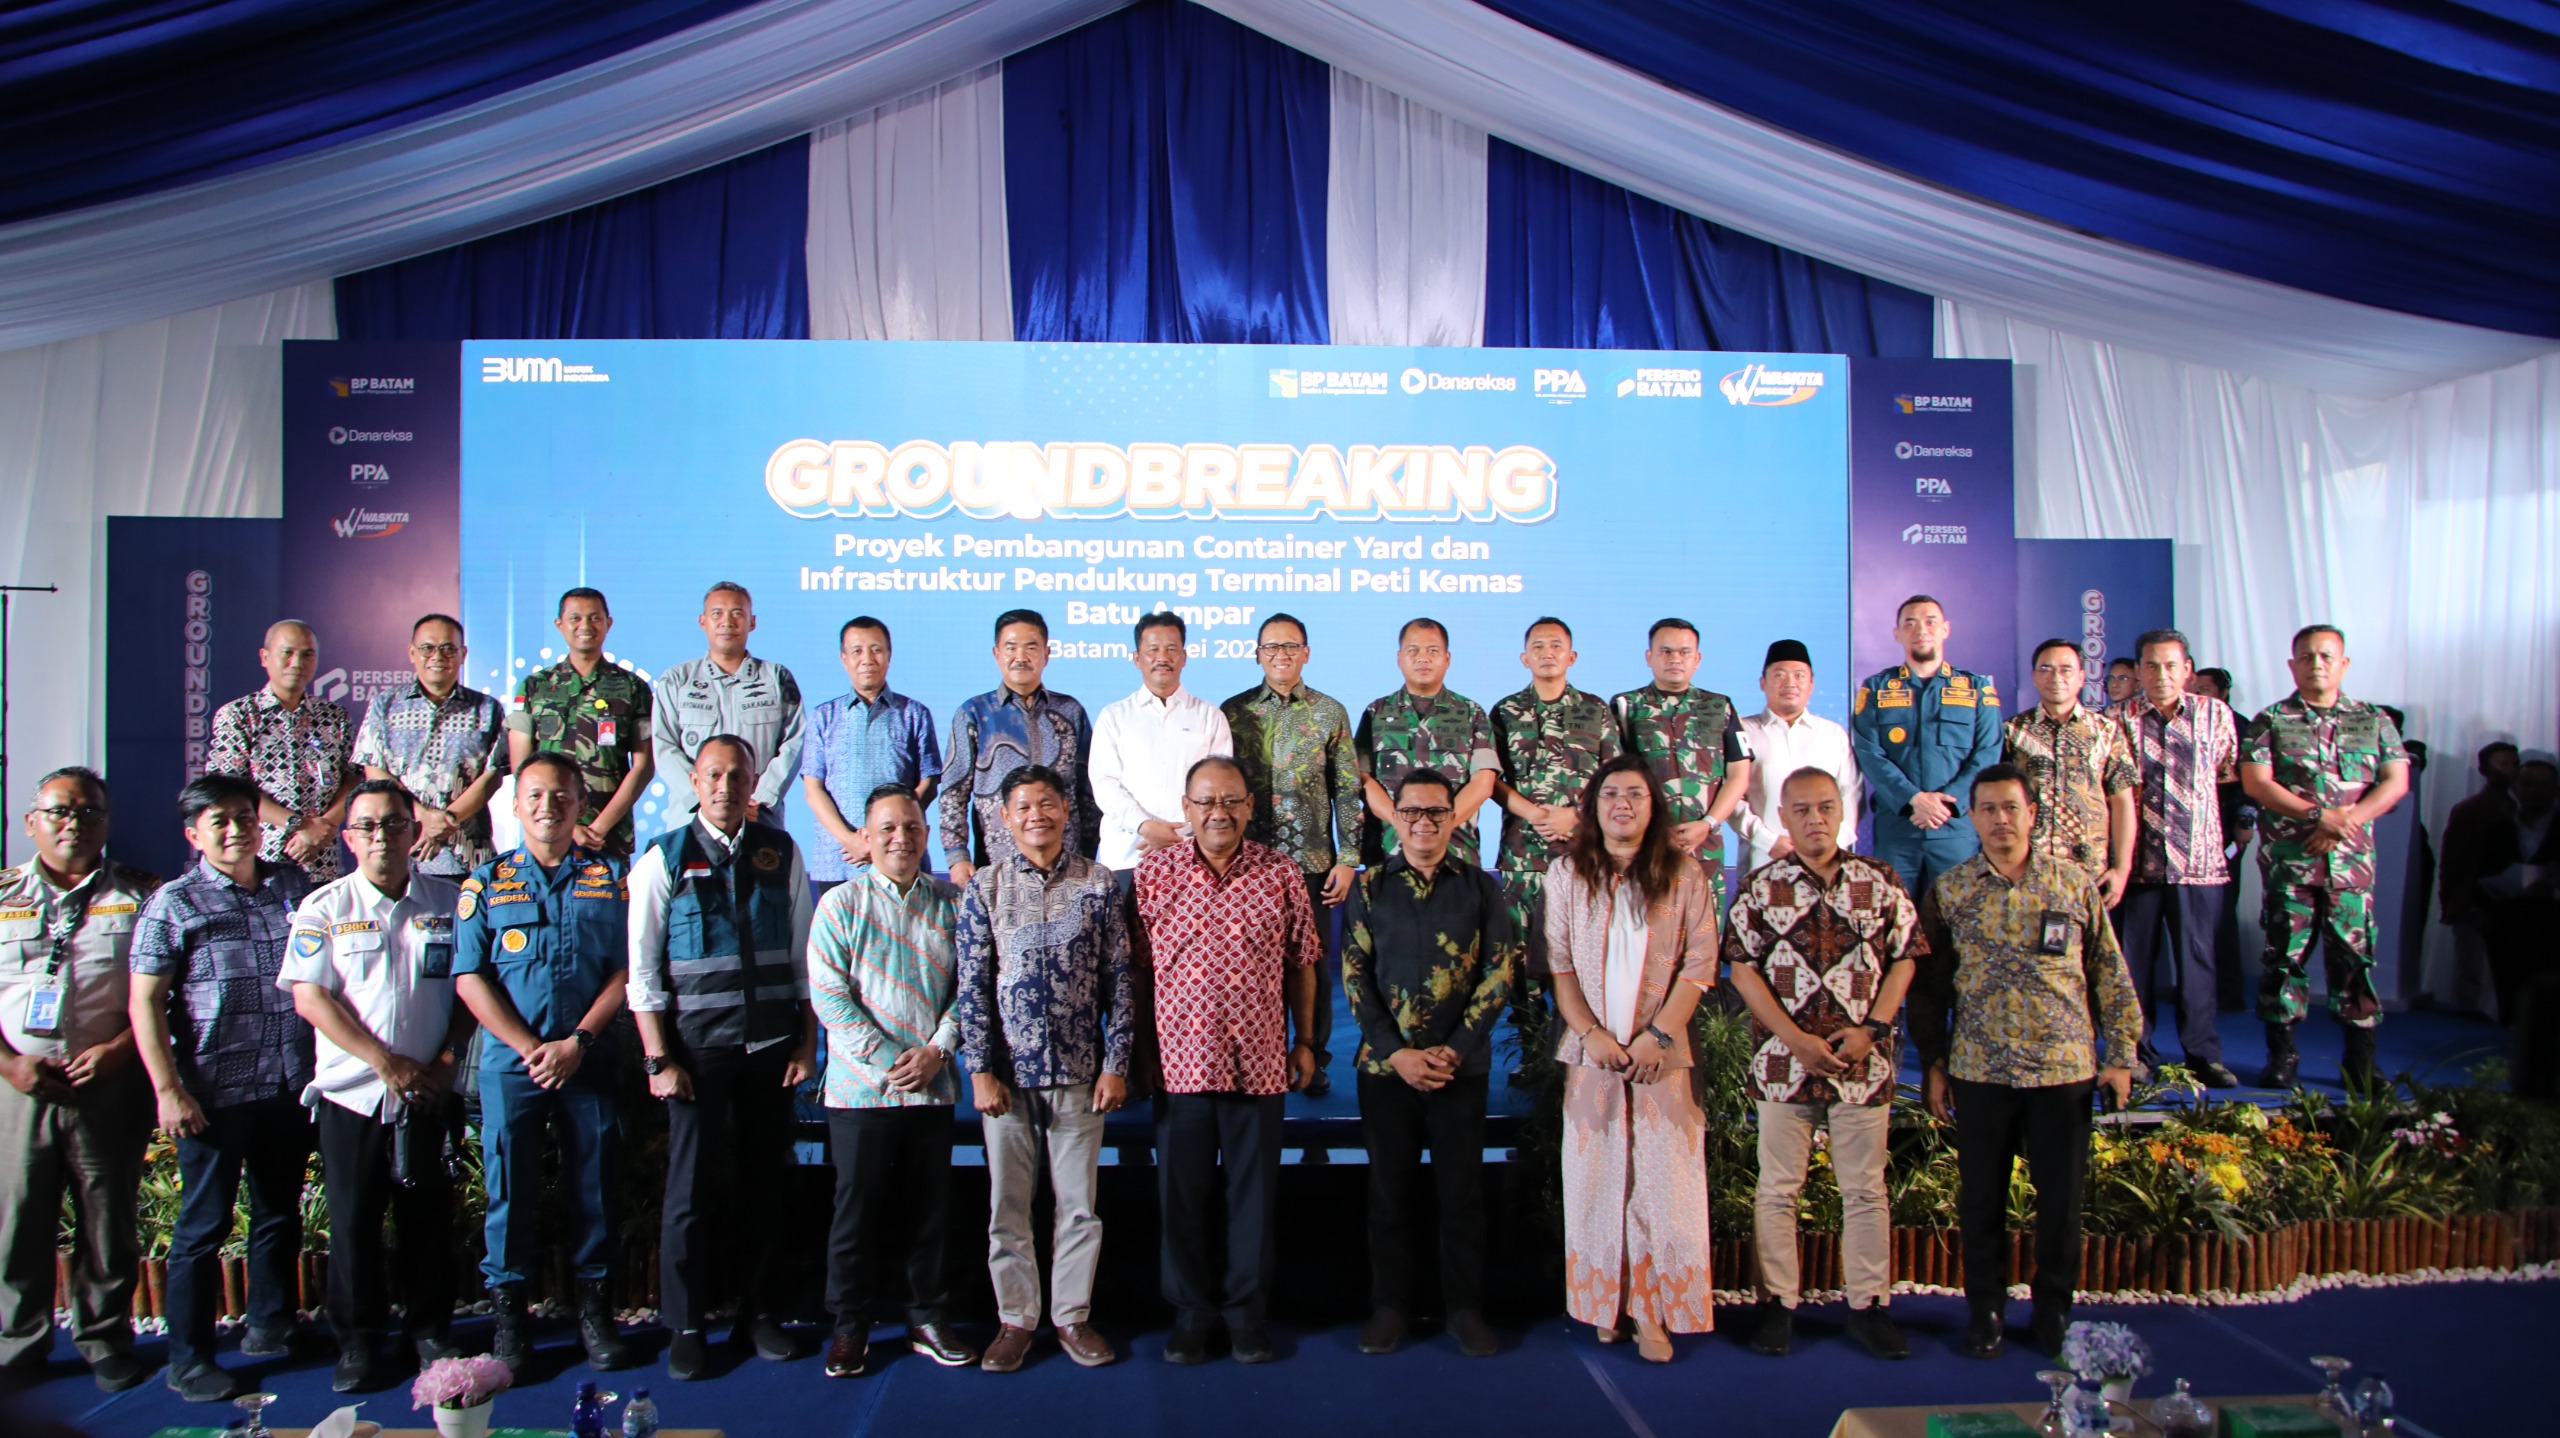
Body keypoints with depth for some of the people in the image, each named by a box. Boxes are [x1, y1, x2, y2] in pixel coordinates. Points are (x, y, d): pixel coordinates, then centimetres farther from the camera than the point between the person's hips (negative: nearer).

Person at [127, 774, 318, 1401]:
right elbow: (144, 1002, -8)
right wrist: (168, 1090, -13)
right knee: (203, 1226, 3)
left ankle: (271, 1326, 32)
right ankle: (188, 1360, 15)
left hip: (291, 1085, 5)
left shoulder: (291, 883, 7)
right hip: (215, 1092, -4)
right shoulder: (173, 904, -6)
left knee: (280, 1214, 16)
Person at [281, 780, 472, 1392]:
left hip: (428, 1092, 1)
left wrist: (447, 1057, -6)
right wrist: (385, 1061, -12)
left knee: (429, 1216, 6)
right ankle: (358, 1342, 19)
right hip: (351, 1092, -1)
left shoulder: (450, 903, 5)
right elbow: (308, 997, -6)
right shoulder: (325, 907, 1)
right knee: (353, 1220, 5)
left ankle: (430, 1331, 21)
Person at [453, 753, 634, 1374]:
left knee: (594, 1184, 4)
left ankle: (595, 1307, 15)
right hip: (510, 1061, 0)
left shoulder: (610, 879, 7)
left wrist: (577, 1042, -9)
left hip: (590, 1061, 0)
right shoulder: (487, 883, 7)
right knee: (509, 1187, 2)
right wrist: (530, 1047, -8)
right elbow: (469, 978, 1)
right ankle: (507, 1312, 14)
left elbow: (625, 970, 2)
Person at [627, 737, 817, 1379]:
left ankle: (760, 1313, 22)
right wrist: (658, 1059, -7)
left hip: (772, 1046, 2)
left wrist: (806, 1044, 5)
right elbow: (642, 971, -2)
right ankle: (684, 1326, 16)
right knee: (693, 1187, 2)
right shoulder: (663, 859, -1)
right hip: (698, 1047, -2)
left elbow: (804, 955, 9)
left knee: (764, 1182, 9)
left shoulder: (781, 852, 6)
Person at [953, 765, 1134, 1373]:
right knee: (1008, 1204, 8)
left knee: (1079, 1203, 8)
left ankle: (1072, 1315, 23)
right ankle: (1016, 1318, 22)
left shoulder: (1097, 884, 1)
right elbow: (971, 985, 0)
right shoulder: (984, 887, 1)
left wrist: (1116, 1064, -2)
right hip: (1008, 1074, 0)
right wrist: (981, 1071, -5)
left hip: (1079, 1073, 0)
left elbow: (1120, 979, 2)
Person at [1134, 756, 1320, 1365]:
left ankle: (1247, 1311, 25)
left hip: (1258, 1063, 0)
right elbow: (1136, 966, 4)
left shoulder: (1281, 874, 1)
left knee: (1255, 1193, 9)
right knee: (1182, 1194, 9)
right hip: (1180, 1059, 0)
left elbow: (1301, 964, 8)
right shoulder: (1154, 872, 1)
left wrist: (1305, 1042, 7)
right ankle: (1191, 1311, 25)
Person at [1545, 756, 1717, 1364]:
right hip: (1592, 1049, 1)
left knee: (1663, 1179, -3)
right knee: (1594, 1177, 3)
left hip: (1661, 1052, -1)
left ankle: (1651, 1311, 6)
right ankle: (1603, 1305, 13)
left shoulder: (1683, 874, 2)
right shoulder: (1567, 873, 5)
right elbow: (1559, 963, 3)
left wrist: (1657, 1035, -9)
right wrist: (1591, 1033, -7)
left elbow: (1699, 965, -1)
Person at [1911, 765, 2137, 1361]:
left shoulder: (2075, 884, 3)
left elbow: (2109, 975, 7)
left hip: (2065, 1066, 0)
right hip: (1979, 1070, 0)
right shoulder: (1948, 891, 2)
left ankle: (2055, 1308, 27)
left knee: (2062, 1196, 8)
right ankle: (1986, 1307, 24)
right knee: (1981, 1198, 8)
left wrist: (2120, 1054, 4)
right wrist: (1932, 1065, 3)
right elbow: (1929, 984, 5)